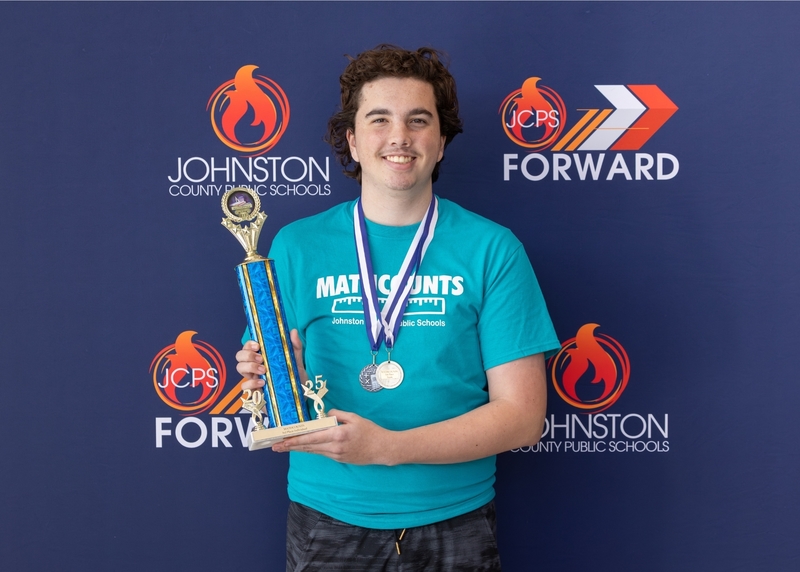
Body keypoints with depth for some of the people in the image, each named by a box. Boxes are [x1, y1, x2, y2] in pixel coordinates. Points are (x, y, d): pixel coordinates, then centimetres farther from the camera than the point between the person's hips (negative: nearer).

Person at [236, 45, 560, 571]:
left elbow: (522, 416, -9)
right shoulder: (298, 246, -1)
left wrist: (386, 446, -20)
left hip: (454, 523, -1)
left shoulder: (491, 249, -5)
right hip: (327, 522, 1)